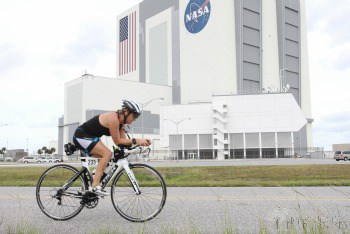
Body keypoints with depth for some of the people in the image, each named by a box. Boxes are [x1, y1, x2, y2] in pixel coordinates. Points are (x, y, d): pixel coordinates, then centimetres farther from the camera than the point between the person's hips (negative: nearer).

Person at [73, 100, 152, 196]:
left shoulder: (121, 121, 6)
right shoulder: (113, 118, -23)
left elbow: (123, 140, 1)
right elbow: (117, 141, -21)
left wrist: (141, 142, -9)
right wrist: (135, 141, -24)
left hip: (89, 137, 10)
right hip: (82, 136, -10)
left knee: (106, 159, 11)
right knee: (107, 154, -22)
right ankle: (95, 186, -23)